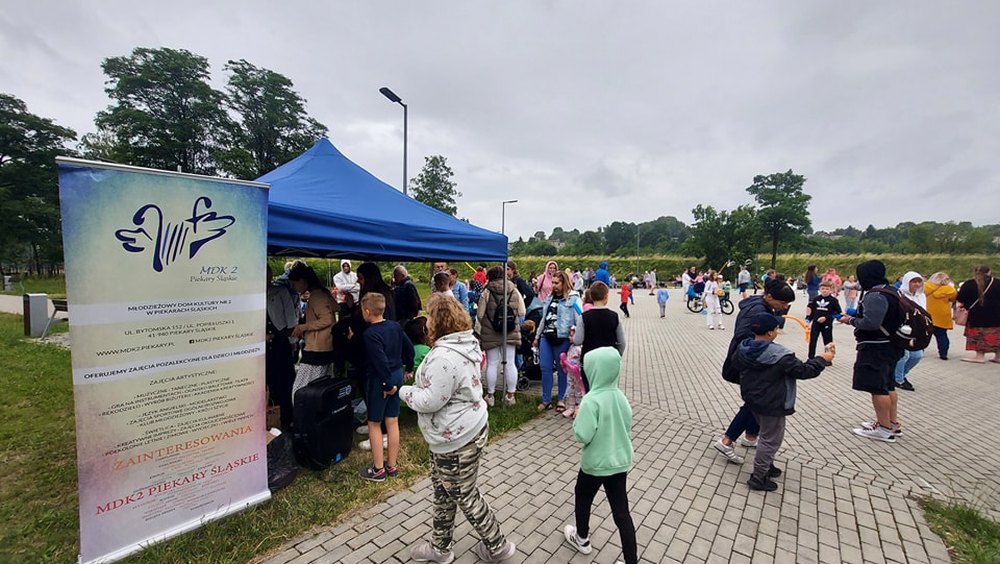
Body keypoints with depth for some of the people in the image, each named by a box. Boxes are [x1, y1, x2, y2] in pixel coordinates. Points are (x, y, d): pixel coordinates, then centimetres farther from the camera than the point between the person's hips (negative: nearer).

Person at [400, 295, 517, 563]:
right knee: (443, 490, 24)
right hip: (462, 430, 10)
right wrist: (417, 386, 11)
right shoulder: (464, 344, 3)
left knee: (464, 495, 11)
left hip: (456, 437, -10)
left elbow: (431, 401, -26)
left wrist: (404, 391, -10)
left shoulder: (444, 356, -30)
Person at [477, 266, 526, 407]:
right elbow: (521, 313, 1)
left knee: (492, 364, 8)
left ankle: (490, 395, 18)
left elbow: (480, 315, -7)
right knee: (510, 363, 10)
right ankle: (510, 395, 18)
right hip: (511, 333, 3)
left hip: (490, 334, -2)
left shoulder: (486, 292, -9)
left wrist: (484, 327, 13)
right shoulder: (515, 291, 0)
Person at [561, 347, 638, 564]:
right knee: (621, 511, 15)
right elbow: (628, 426, 6)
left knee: (582, 499, 23)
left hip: (595, 464, -5)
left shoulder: (591, 400, -28)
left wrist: (578, 418, -9)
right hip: (620, 461, 5)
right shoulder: (620, 397, -6)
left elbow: (582, 436, -26)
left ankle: (582, 540, 44)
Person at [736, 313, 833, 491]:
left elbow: (736, 365, 11)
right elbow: (803, 371, -14)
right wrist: (822, 360, 1)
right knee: (771, 439, 6)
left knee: (766, 434, 27)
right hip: (771, 404, -8)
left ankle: (766, 465, 40)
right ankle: (758, 477, 13)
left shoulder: (742, 349, -4)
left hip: (751, 399, 8)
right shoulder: (779, 355, -25)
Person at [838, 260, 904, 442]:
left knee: (877, 387, -3)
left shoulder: (875, 296, -21)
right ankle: (892, 422, 31)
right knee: (888, 385, 19)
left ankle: (885, 429, 5)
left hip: (876, 348, -11)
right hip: (889, 346, 11)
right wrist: (856, 316, 10)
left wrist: (851, 320, -11)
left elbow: (871, 323, -27)